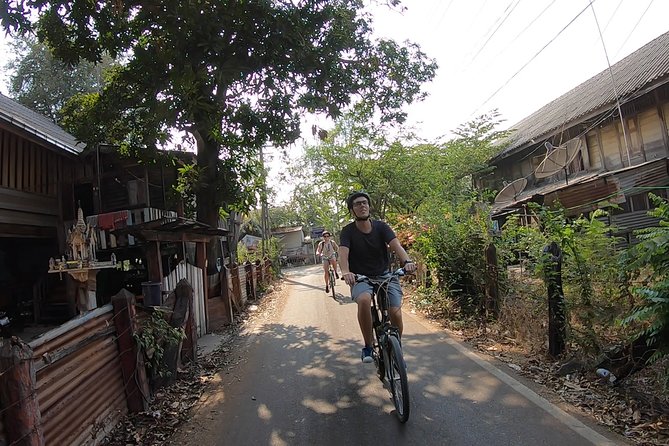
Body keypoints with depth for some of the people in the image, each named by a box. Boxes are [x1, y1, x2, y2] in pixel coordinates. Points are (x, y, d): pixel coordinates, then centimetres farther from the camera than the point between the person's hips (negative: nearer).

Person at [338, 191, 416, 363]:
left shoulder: (381, 226, -3)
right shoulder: (348, 231, -6)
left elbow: (396, 245, -18)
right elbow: (343, 253, -21)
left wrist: (407, 261, -39)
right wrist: (346, 272, -43)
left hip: (385, 275, 2)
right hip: (361, 279, -1)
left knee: (395, 312, -17)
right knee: (364, 300, -34)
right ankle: (368, 346, -13)